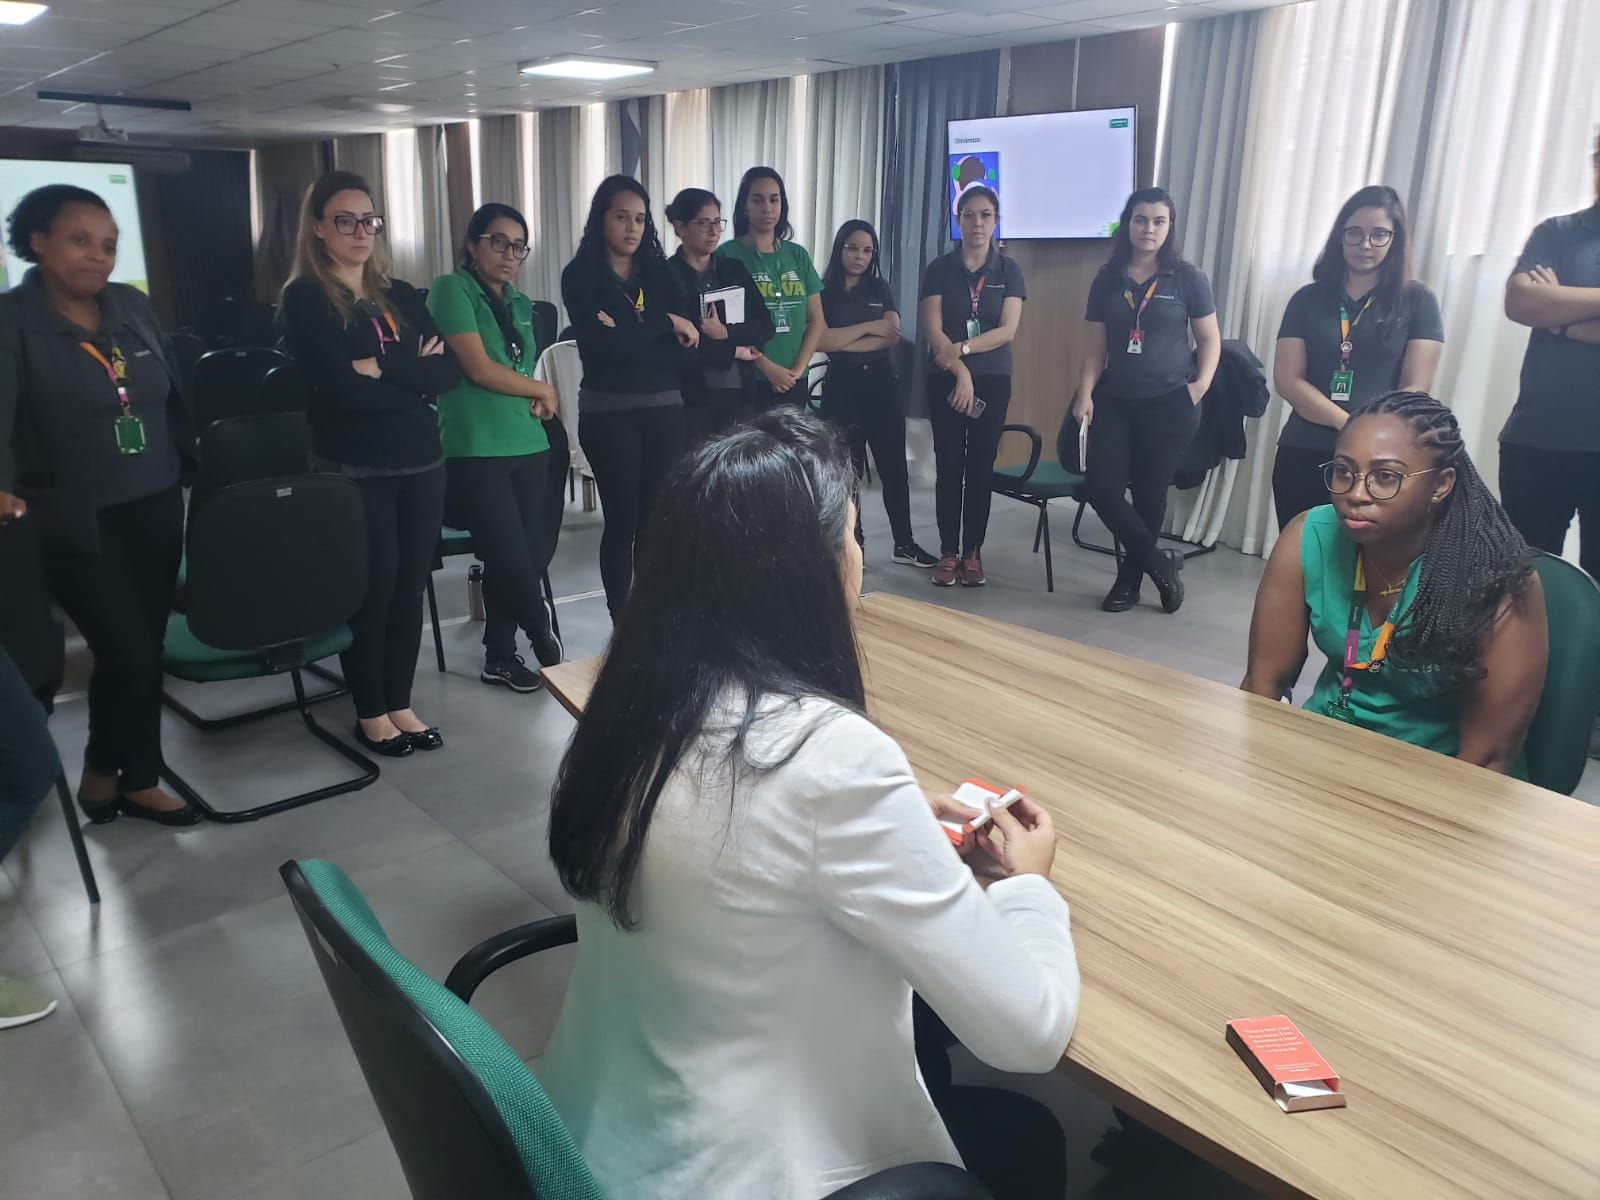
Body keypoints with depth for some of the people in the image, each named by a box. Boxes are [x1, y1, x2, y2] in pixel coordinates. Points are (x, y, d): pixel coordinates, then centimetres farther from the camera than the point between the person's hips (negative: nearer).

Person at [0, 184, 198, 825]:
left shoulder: (135, 306, 7)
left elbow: (173, 399, 15)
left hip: (155, 510, 5)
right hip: (76, 522, -5)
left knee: (142, 647, 9)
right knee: (130, 653, -6)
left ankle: (106, 773, 28)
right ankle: (136, 780, 18)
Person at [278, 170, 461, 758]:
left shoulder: (401, 295, 12)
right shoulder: (303, 299, -5)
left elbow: (450, 370, 0)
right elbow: (343, 388, -18)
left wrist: (386, 368, -13)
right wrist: (413, 377, -7)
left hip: (421, 462, 5)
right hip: (354, 469, -5)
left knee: (410, 585, 9)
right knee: (371, 589, 1)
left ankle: (400, 703, 22)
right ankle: (370, 712, 17)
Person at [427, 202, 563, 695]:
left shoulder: (520, 304, 16)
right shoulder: (453, 289, -4)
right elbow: (479, 368, -13)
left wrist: (537, 400, 0)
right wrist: (543, 391, -1)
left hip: (528, 446, 7)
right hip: (475, 450, -7)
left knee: (528, 556, 5)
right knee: (513, 559, -7)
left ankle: (501, 657, 20)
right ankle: (544, 637, 19)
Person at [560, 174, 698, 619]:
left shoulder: (659, 273, 8)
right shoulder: (581, 275, -2)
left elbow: (688, 352, -1)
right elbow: (599, 344, -18)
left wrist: (626, 336, -14)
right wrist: (665, 324, -9)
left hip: (664, 410, 3)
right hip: (608, 413, -3)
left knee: (658, 519, 5)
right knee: (623, 520, 2)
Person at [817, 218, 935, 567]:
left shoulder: (881, 289, 9)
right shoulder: (824, 292, 0)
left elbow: (892, 336, -6)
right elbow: (819, 341, -15)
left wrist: (842, 341, -11)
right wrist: (869, 327, -11)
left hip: (881, 383, 3)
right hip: (842, 386, -2)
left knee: (894, 466, 4)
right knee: (847, 469, 3)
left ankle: (904, 544, 12)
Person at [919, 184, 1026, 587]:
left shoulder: (1009, 271, 3)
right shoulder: (939, 269, 0)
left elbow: (1008, 330, -7)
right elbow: (933, 332, -7)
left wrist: (962, 348, -18)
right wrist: (961, 372, -17)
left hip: (994, 382, 1)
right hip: (946, 381, -1)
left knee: (981, 468, 3)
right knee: (949, 467, -1)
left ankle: (972, 552, 11)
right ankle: (947, 553, 7)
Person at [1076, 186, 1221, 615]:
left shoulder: (1188, 278, 0)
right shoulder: (1107, 279, 6)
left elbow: (1209, 339, 5)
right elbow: (1095, 345, 7)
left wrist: (1201, 385, -9)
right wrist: (1085, 393, -4)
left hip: (1170, 403, -2)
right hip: (1114, 401, 3)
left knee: (1149, 494, 3)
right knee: (1101, 486, -10)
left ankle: (1129, 578, 22)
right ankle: (1160, 565, 7)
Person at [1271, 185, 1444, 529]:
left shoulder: (1418, 302, 4)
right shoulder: (1308, 299, 8)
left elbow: (1416, 388, -3)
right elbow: (1287, 379, -1)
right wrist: (1347, 424, -15)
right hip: (1303, 455, 2)